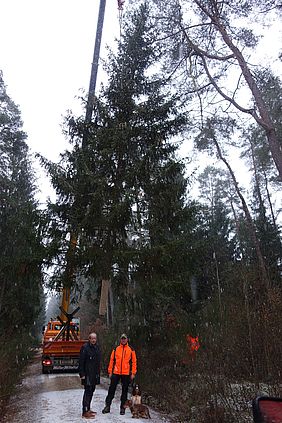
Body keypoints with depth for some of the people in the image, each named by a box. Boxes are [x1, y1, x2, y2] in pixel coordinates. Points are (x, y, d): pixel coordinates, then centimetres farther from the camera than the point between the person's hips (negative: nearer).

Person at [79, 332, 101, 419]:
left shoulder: (97, 347, 10)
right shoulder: (85, 347, -14)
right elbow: (81, 362, -15)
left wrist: (98, 373, 16)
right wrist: (82, 374, -18)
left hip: (95, 374, 8)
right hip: (87, 374, -8)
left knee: (91, 391, 15)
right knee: (87, 392, -5)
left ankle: (88, 409, 27)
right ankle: (85, 412, 3)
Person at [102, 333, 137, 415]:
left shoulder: (131, 350, 2)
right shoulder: (116, 349, 5)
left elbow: (134, 362, 2)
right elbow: (111, 361, 7)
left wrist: (133, 373, -3)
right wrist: (110, 372, 3)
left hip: (126, 374, -1)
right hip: (116, 373, 1)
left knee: (124, 391, 8)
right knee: (111, 389, 5)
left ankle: (122, 407, 21)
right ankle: (107, 406, 16)